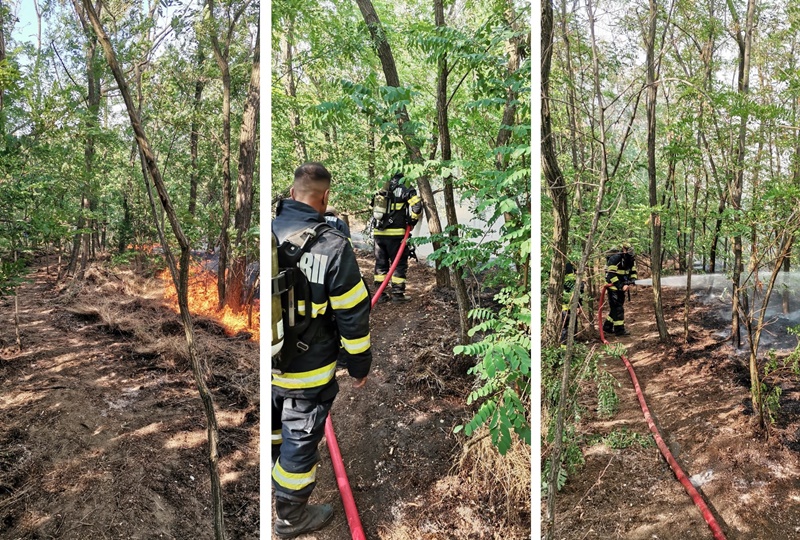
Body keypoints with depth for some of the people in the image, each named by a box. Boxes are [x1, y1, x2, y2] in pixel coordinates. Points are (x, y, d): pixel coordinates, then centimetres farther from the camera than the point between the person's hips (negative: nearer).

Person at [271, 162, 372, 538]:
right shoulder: (332, 246, -20)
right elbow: (352, 315, -15)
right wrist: (359, 364, -2)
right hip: (306, 372, -6)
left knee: (274, 432, 28)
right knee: (300, 441, 12)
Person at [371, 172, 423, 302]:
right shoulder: (406, 189, -1)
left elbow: (374, 207, 21)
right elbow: (416, 206, -11)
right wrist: (412, 221, 4)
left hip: (378, 232, 5)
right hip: (396, 233, -5)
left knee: (381, 263, 12)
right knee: (399, 263, 5)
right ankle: (397, 292, 6)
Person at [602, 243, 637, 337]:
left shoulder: (631, 259, 4)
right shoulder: (615, 258, -21)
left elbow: (633, 272, 11)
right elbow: (611, 275, -24)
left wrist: (632, 282, -9)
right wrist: (621, 286, -27)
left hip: (622, 286, 8)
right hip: (613, 286, -8)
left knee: (615, 307, 14)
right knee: (618, 308, -8)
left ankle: (607, 326, 25)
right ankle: (619, 330, -4)